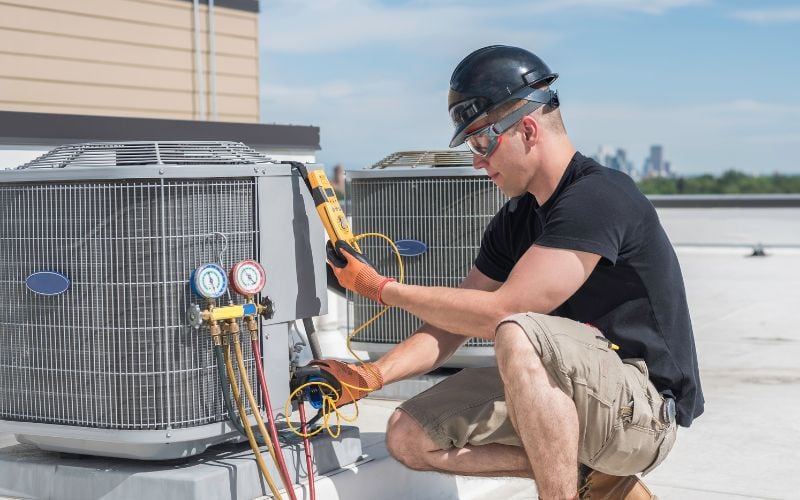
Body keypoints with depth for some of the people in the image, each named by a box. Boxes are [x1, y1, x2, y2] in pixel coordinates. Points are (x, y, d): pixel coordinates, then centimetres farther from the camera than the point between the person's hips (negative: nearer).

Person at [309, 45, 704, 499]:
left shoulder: (598, 197, -19)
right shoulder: (515, 221, 10)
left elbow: (499, 313, -22)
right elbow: (453, 325, 10)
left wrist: (379, 287, -13)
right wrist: (372, 376, -8)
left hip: (645, 408, -9)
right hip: (572, 398, 9)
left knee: (519, 337, -36)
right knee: (410, 437, -1)